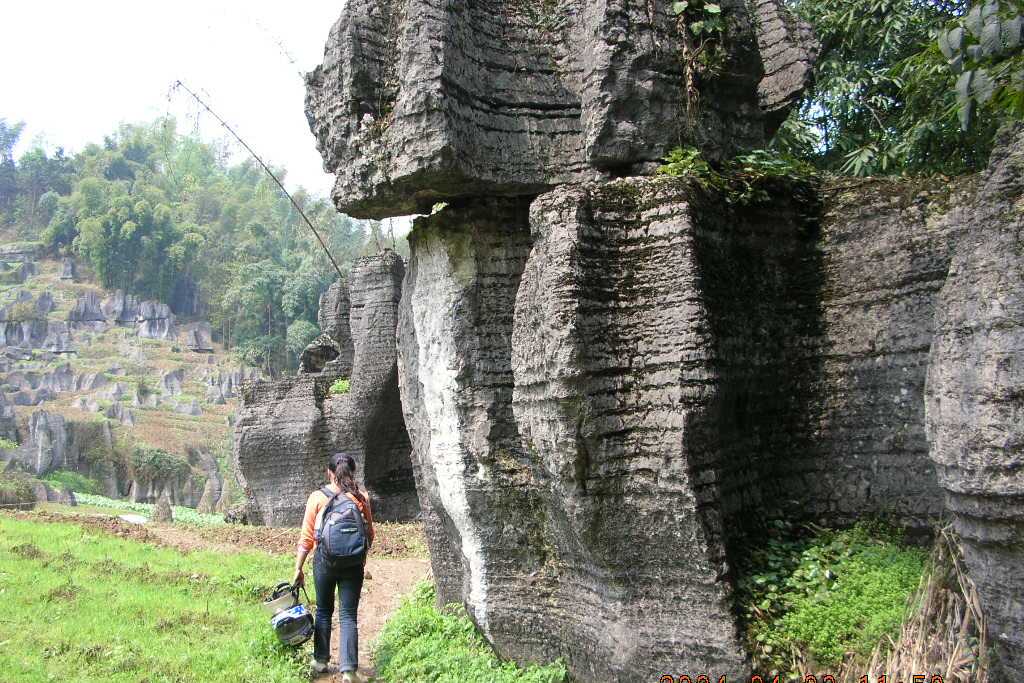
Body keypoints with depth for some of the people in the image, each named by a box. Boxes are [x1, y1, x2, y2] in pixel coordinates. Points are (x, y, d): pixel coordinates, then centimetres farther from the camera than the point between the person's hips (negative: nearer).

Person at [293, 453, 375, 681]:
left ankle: (320, 660, 27)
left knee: (324, 611, 18)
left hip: (323, 560, 0)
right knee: (348, 615, 4)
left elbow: (306, 537, -6)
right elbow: (369, 535, 5)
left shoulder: (317, 497, -6)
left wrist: (298, 568, 1)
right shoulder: (361, 498, -3)